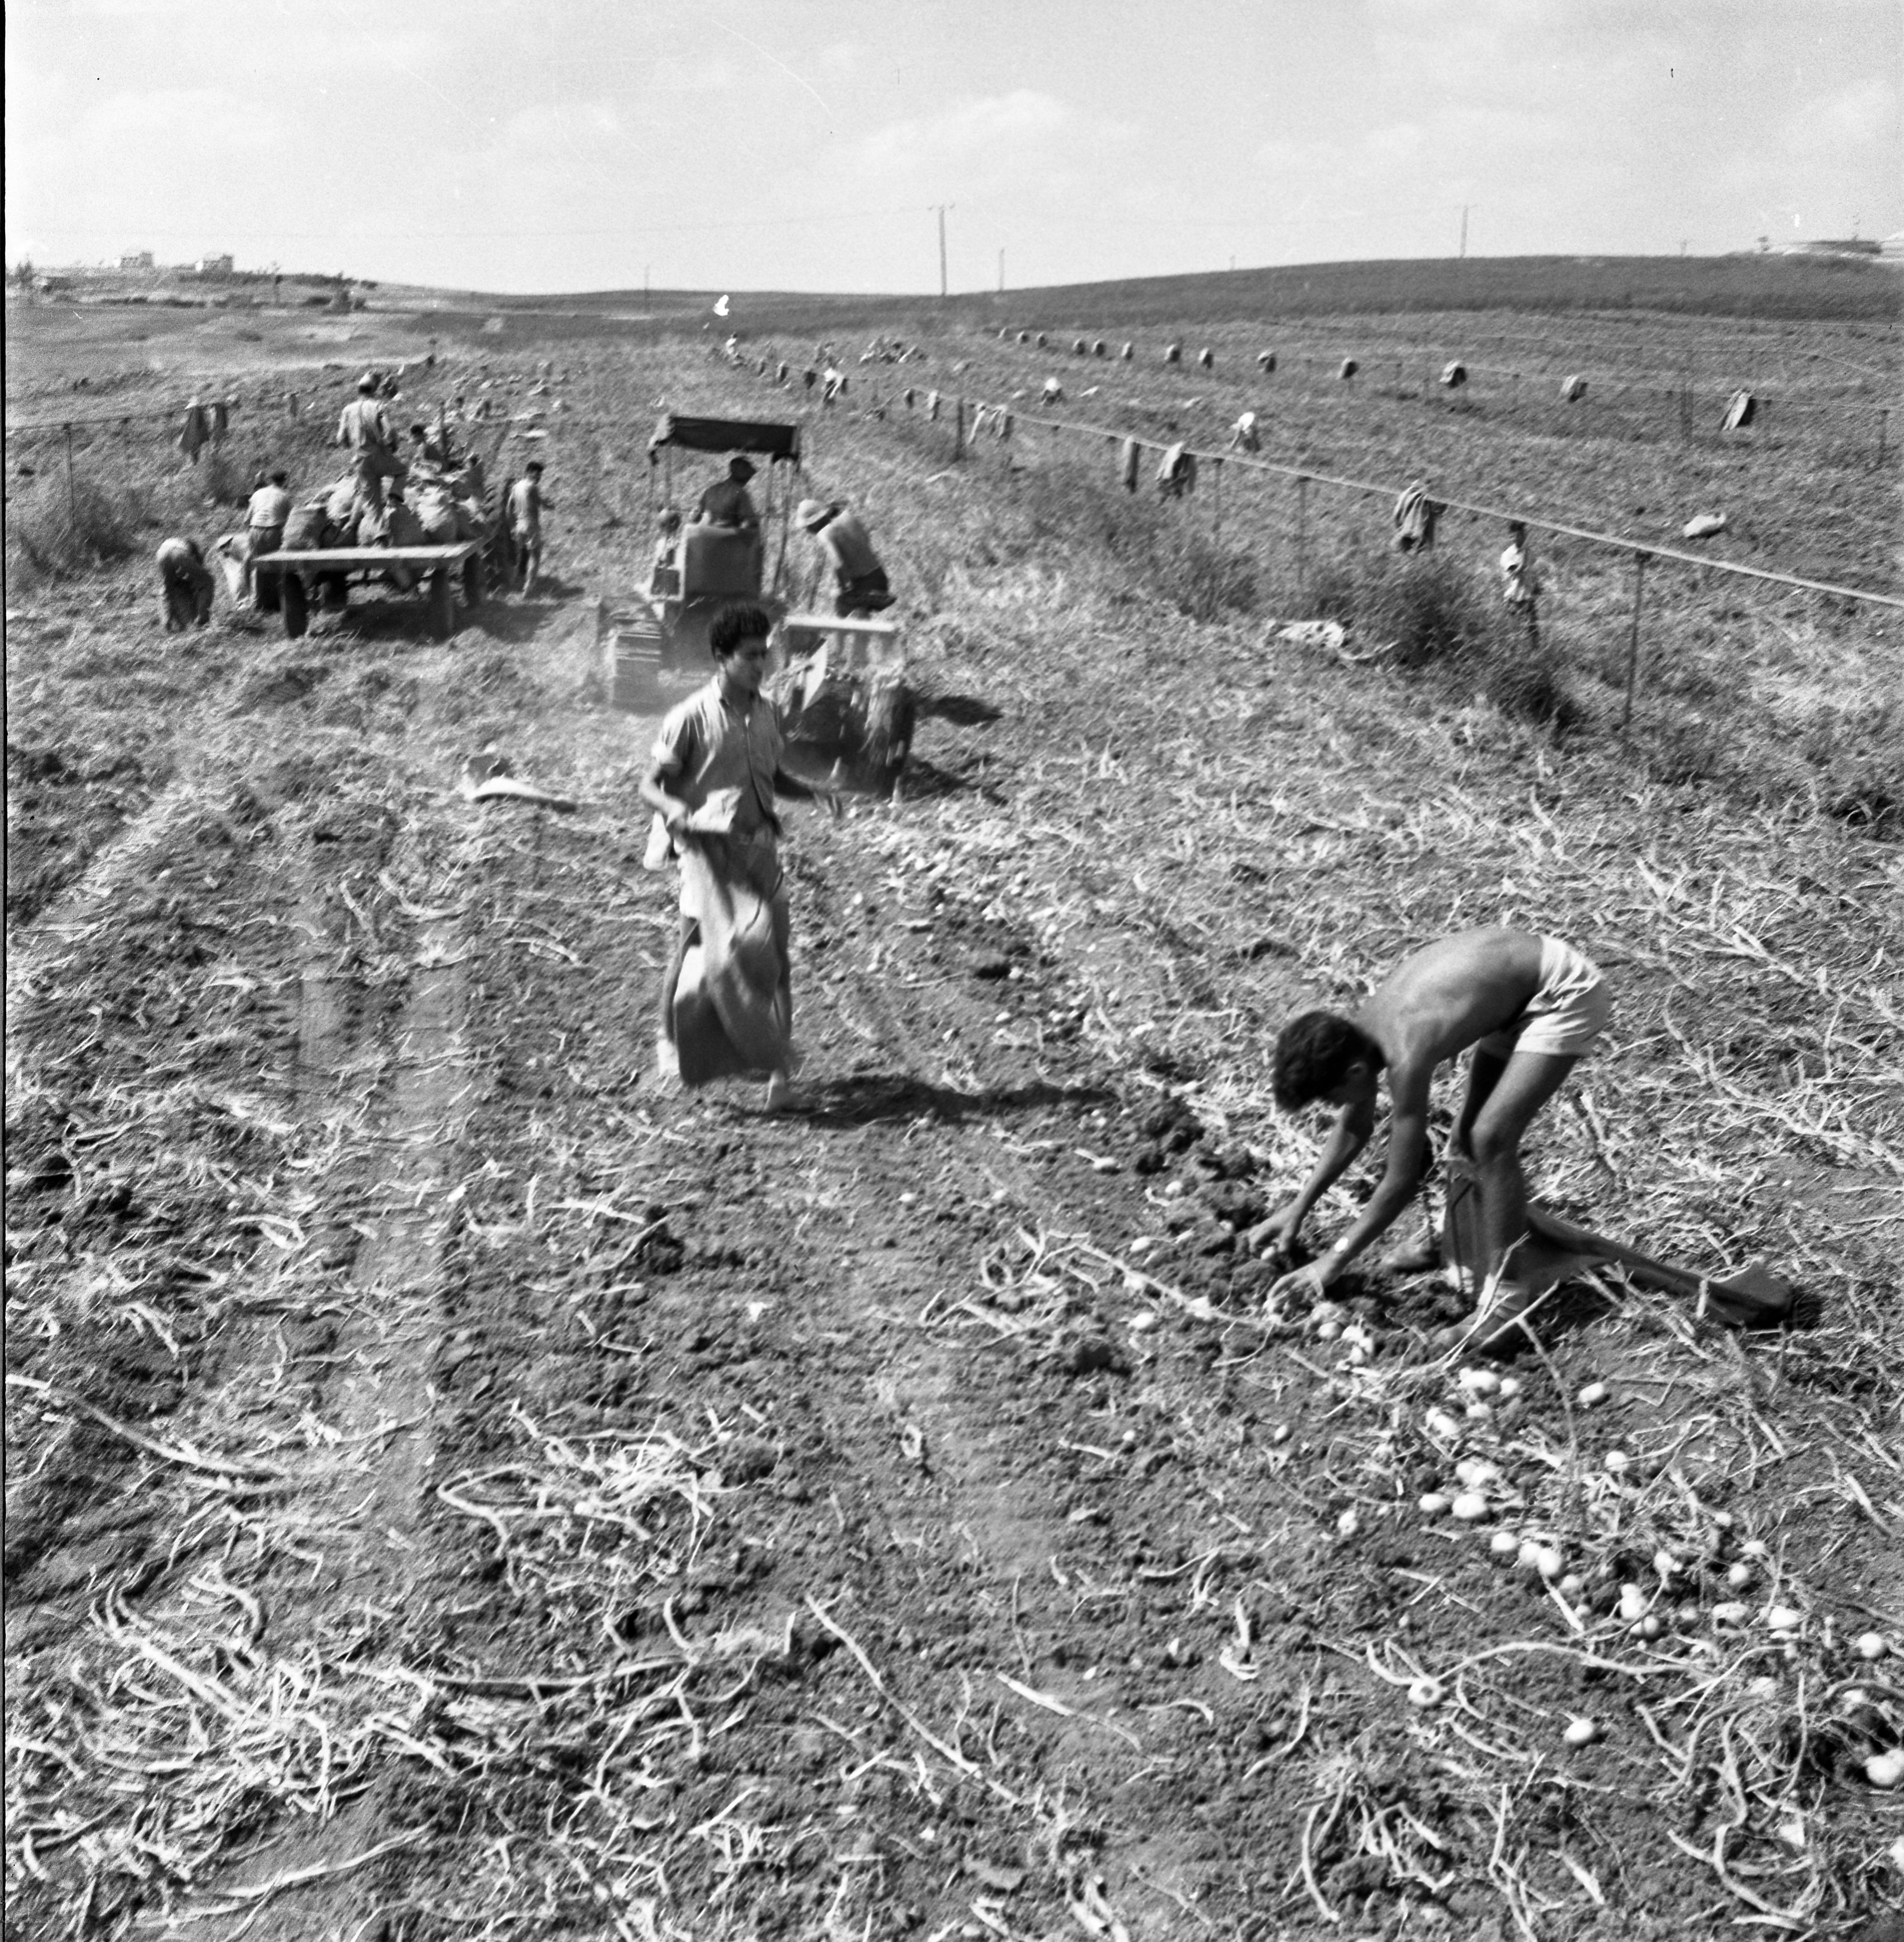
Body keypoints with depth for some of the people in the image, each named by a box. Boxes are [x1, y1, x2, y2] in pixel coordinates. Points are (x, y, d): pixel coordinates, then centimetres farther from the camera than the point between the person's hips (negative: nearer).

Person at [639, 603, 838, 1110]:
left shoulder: (767, 712, 8)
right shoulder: (692, 716, -9)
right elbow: (650, 785, -6)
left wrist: (811, 792, 3)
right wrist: (677, 812, -27)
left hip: (759, 844, 5)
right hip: (709, 846, -4)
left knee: (775, 951, -1)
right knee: (693, 945, 4)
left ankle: (780, 1065, 3)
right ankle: (670, 1040, 28)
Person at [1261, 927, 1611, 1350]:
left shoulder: (1404, 1057, -31)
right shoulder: (1358, 1036, -6)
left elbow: (1400, 1183, -23)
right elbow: (1352, 1130, 11)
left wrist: (1334, 1262, -16)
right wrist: (1299, 1208, 11)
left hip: (1566, 994, -9)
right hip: (1523, 986, 9)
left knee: (1491, 1139, -17)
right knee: (1472, 1134, 15)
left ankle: (1506, 1291, -8)